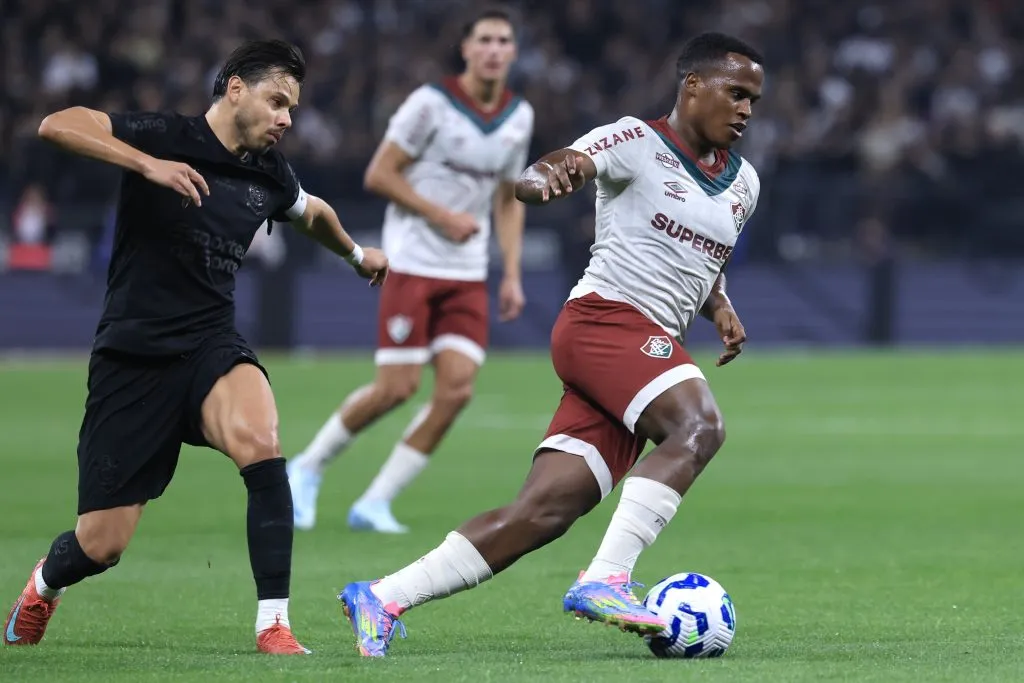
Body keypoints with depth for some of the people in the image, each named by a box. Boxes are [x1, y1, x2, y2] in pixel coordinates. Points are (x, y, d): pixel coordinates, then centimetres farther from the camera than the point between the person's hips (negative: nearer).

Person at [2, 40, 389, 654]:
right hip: (133, 355, -3)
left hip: (211, 345, 3)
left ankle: (274, 628, -26)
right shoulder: (166, 137, -8)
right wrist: (148, 165, -33)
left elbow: (312, 212, 33)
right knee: (101, 545, -1)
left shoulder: (268, 175, 8)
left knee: (261, 441, -32)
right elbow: (56, 124, -23)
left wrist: (356, 253, 49)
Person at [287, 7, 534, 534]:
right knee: (397, 388, -9)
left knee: (457, 389, -9)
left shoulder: (520, 117, 8)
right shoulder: (431, 104, -10)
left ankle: (374, 504, 1)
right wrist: (442, 216, -15)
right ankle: (309, 468, 15)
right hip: (413, 267, -5)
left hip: (467, 276, 5)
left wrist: (512, 274, 10)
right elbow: (379, 175, -9)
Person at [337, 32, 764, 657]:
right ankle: (605, 580, -37)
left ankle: (381, 599, 1)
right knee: (699, 425, -32)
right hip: (604, 319, -7)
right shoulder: (636, 142, -3)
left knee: (543, 514, -4)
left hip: (652, 353, 7)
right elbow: (535, 177, -14)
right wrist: (546, 180, -39)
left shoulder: (742, 182, 19)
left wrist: (721, 307, 13)